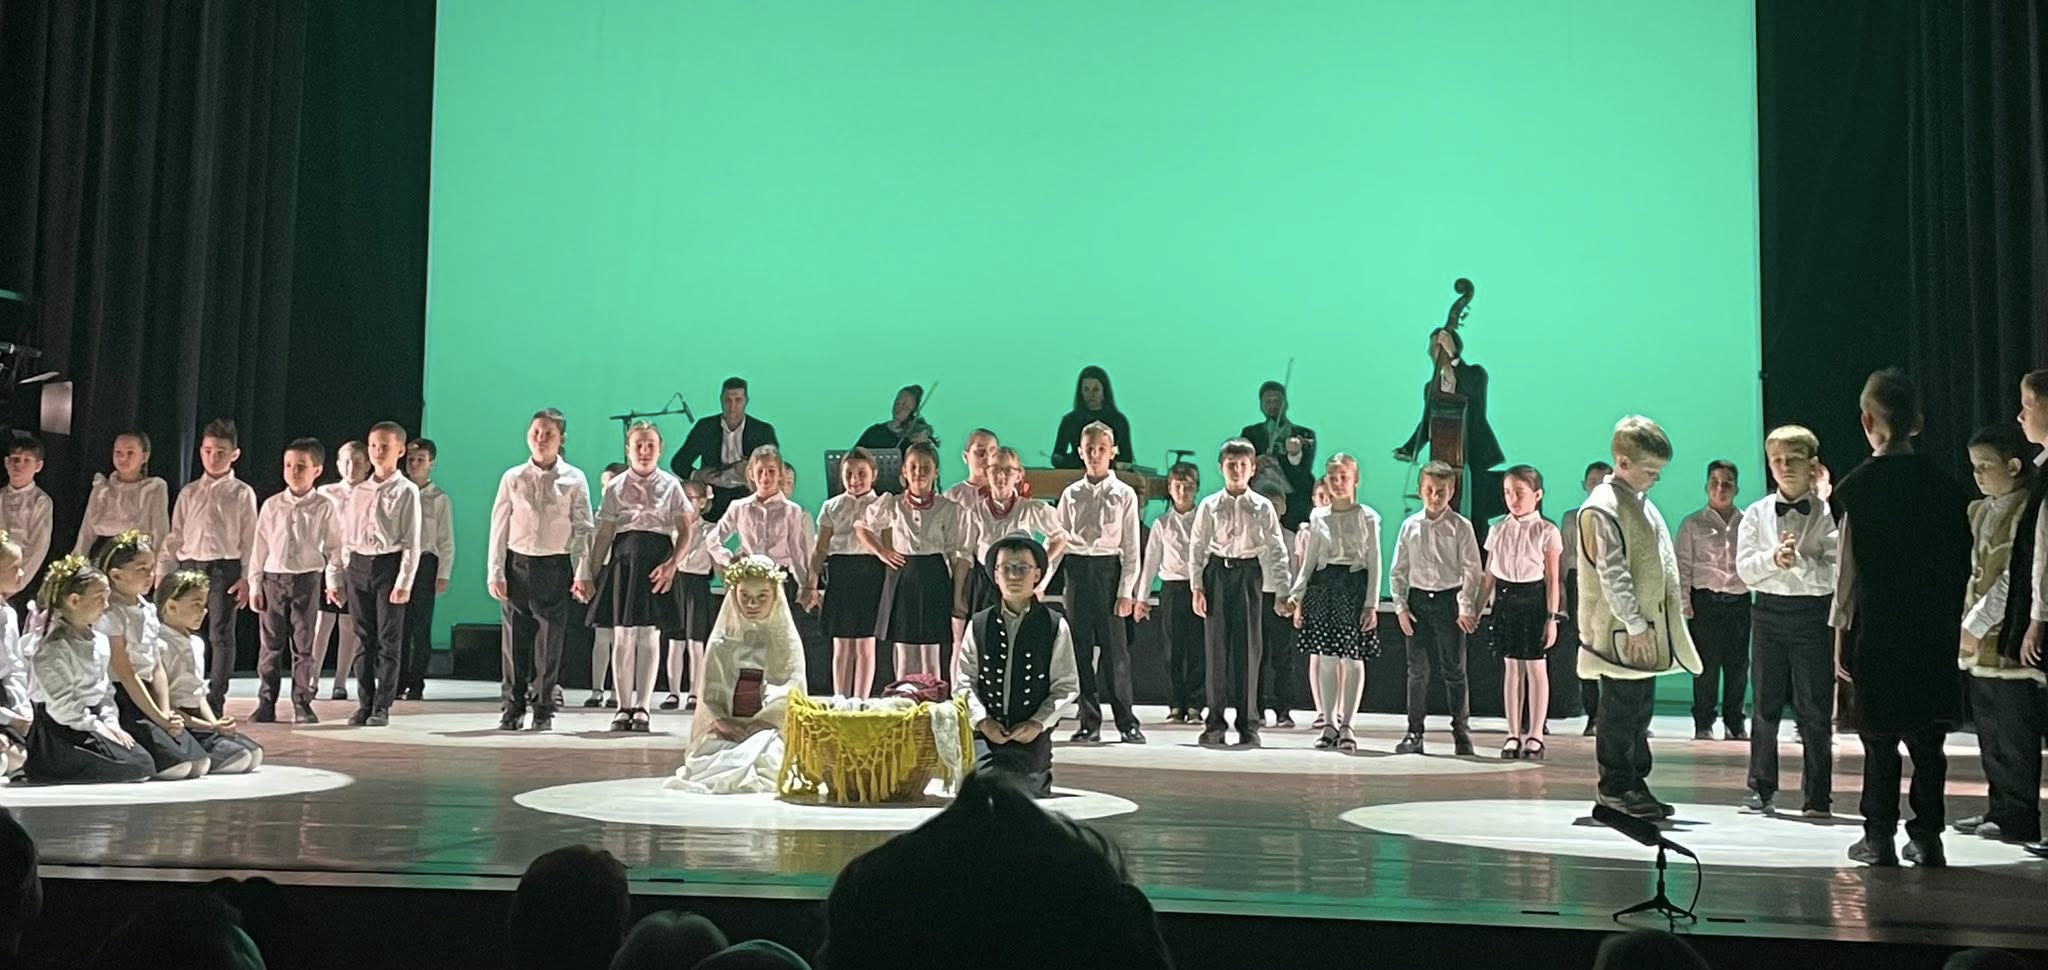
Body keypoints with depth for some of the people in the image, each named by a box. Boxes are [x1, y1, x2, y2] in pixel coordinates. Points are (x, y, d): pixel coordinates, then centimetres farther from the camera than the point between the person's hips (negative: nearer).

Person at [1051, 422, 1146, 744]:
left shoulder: (1124, 495, 2)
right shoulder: (1071, 494, 9)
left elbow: (1132, 549, 0)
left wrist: (1126, 591, -8)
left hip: (1109, 570, -2)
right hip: (1076, 571, 3)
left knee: (1114, 647, -4)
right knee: (1081, 648, 3)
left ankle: (1127, 722, 5)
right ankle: (1089, 722, 10)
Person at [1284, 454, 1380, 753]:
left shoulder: (1367, 517, 3)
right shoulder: (1317, 517, 10)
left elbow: (1374, 563, 2)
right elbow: (1308, 562, 13)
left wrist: (1371, 604, -5)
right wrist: (1297, 596, 4)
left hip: (1355, 587, -2)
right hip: (1323, 586, 2)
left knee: (1353, 659, -1)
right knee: (1326, 659, 3)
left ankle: (1346, 725, 6)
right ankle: (1329, 723, 12)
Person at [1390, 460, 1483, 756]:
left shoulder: (1460, 527, -2)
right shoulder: (1410, 526, 5)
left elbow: (1472, 570, -4)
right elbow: (1398, 570, 8)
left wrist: (1466, 608, -11)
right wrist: (1400, 607, 1)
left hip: (1449, 599, -2)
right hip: (1417, 600, 3)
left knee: (1454, 669, 3)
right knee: (1417, 670, 6)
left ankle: (1461, 732, 13)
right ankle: (1414, 732, 12)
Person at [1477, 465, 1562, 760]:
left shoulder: (1546, 532, -5)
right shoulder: (1498, 531, 7)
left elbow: (1552, 579, -5)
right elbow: (1489, 576, 11)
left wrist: (1552, 617, -8)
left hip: (1533, 599, -4)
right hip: (1505, 600, 4)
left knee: (1535, 667, 3)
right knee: (1511, 667, 9)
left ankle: (1535, 735, 12)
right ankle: (1514, 734, 16)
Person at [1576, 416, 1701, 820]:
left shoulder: (1643, 504, 16)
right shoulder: (1603, 508, -14)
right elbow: (1612, 574, -19)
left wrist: (1676, 599, 18)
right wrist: (1634, 626, -20)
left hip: (1649, 628, 10)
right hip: (1622, 633, -10)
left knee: (1641, 710, 13)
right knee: (1620, 710, -4)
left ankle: (1636, 783, 21)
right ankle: (1615, 787, 4)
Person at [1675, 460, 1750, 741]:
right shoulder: (1693, 524, 6)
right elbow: (1683, 566, 3)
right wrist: (1683, 601, -5)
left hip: (1740, 601, 2)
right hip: (1706, 601, -2)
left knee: (1738, 664, 5)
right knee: (1707, 664, -2)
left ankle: (1735, 723, 15)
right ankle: (1703, 724, 6)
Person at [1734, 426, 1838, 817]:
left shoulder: (1828, 515, -2)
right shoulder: (1756, 513, 6)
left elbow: (1835, 574, -9)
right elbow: (1744, 568, -2)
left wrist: (1798, 561, -22)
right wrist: (1774, 558, -19)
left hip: (1813, 613, -2)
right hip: (1769, 610, 2)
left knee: (1814, 711, 2)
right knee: (1766, 705, 10)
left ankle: (1817, 796, 11)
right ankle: (1761, 788, 19)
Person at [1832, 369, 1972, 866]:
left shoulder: (1859, 485, -9)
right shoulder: (1945, 485, 2)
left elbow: (1850, 568, -9)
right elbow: (1962, 565, 6)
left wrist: (1840, 633, -3)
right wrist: (1951, 623, 14)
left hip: (1875, 629, -3)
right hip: (1933, 630, 3)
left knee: (1880, 740, 4)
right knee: (1927, 740, 10)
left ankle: (1879, 838, 8)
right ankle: (1927, 838, 14)